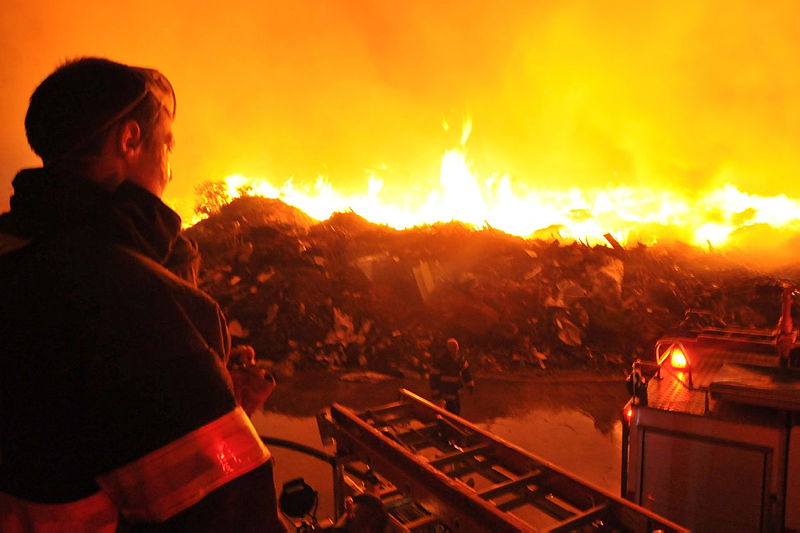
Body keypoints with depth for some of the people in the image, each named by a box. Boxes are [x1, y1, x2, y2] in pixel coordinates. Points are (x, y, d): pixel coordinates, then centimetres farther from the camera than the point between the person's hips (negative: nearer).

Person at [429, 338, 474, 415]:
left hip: (456, 389, 7)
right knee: (451, 409, -10)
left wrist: (470, 384, 13)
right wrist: (435, 391, -14)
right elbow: (434, 376, -14)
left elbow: (466, 370, 13)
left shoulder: (459, 357, -1)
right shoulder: (440, 359, -18)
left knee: (457, 409, 17)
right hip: (446, 390, -7)